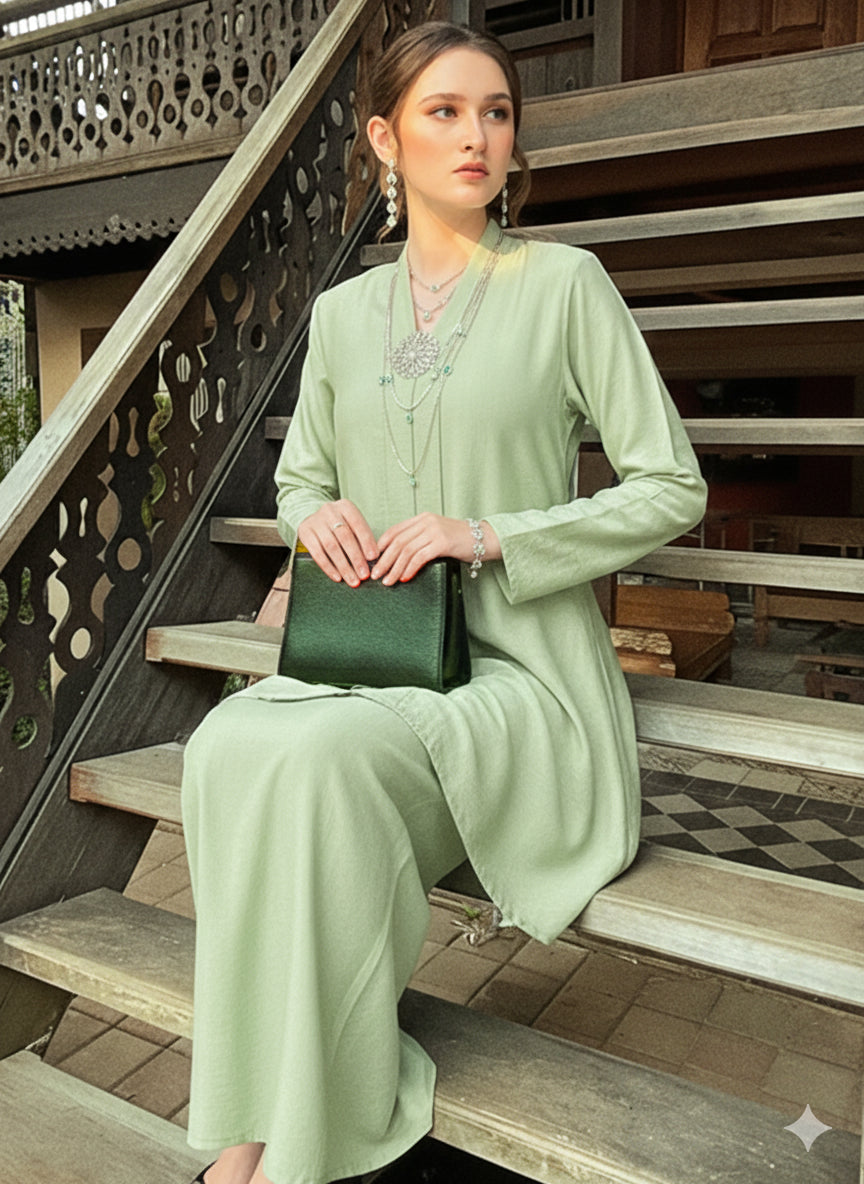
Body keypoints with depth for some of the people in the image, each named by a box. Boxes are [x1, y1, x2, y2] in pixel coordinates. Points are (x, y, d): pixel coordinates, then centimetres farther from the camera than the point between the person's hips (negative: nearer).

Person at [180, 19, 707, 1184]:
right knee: (226, 744, -26)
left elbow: (672, 487, -2)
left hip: (518, 666, -4)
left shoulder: (564, 281, 0)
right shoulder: (342, 311, 13)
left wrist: (493, 534, -15)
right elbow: (297, 476, 23)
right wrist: (319, 511, -3)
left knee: (316, 756, -30)